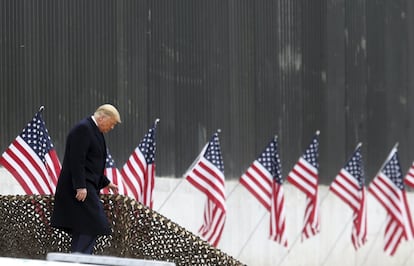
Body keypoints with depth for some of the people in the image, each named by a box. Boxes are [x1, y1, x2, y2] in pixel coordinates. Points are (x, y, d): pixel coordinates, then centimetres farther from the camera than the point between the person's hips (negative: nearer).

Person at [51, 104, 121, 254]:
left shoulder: (94, 131, 19)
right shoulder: (83, 129, -13)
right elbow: (77, 160, -20)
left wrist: (106, 183, 27)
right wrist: (80, 186, -25)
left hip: (86, 187, 11)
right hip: (80, 188, -11)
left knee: (83, 230, 9)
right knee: (93, 226, -16)